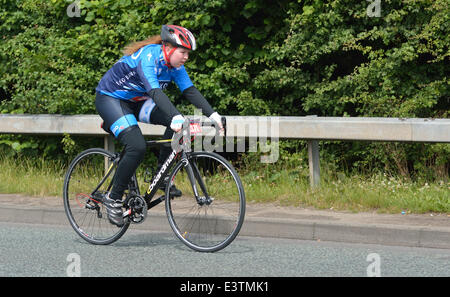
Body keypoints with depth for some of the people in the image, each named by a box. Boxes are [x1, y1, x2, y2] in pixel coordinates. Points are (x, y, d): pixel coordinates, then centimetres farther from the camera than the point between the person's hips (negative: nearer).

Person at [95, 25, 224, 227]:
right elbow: (154, 91, -43)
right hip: (110, 99, -8)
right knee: (137, 147, -26)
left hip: (135, 100, 8)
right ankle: (113, 199, -12)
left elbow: (190, 91, -7)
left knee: (177, 123, -14)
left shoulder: (174, 64, -6)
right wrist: (176, 117, -55)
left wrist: (212, 114, -19)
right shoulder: (148, 57, -30)